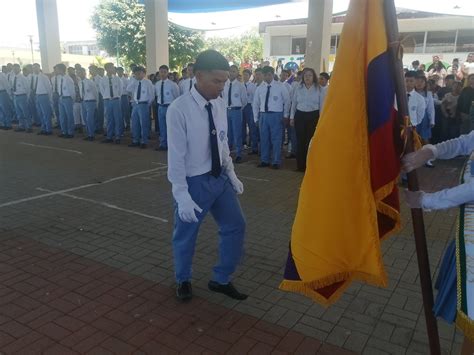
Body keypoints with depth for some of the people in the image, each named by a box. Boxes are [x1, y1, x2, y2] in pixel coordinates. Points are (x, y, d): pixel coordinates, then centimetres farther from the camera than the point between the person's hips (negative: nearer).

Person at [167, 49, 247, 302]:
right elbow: (176, 156, -19)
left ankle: (221, 280, 34)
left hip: (220, 177, 6)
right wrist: (182, 196, -20)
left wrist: (232, 175, 7)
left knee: (236, 226, 13)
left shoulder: (220, 104, -1)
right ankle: (183, 281, 42)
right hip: (194, 182, -6)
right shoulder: (179, 109, -20)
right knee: (186, 235, 13)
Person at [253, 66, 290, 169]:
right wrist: (256, 118, 9)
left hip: (276, 115, -3)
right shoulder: (260, 88, 6)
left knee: (276, 139, 0)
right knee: (264, 139, 9)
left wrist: (286, 115, 5)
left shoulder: (280, 86, -2)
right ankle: (264, 160, 20)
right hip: (263, 115, 3)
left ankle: (276, 162, 9)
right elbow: (255, 104, 11)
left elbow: (287, 101, 4)